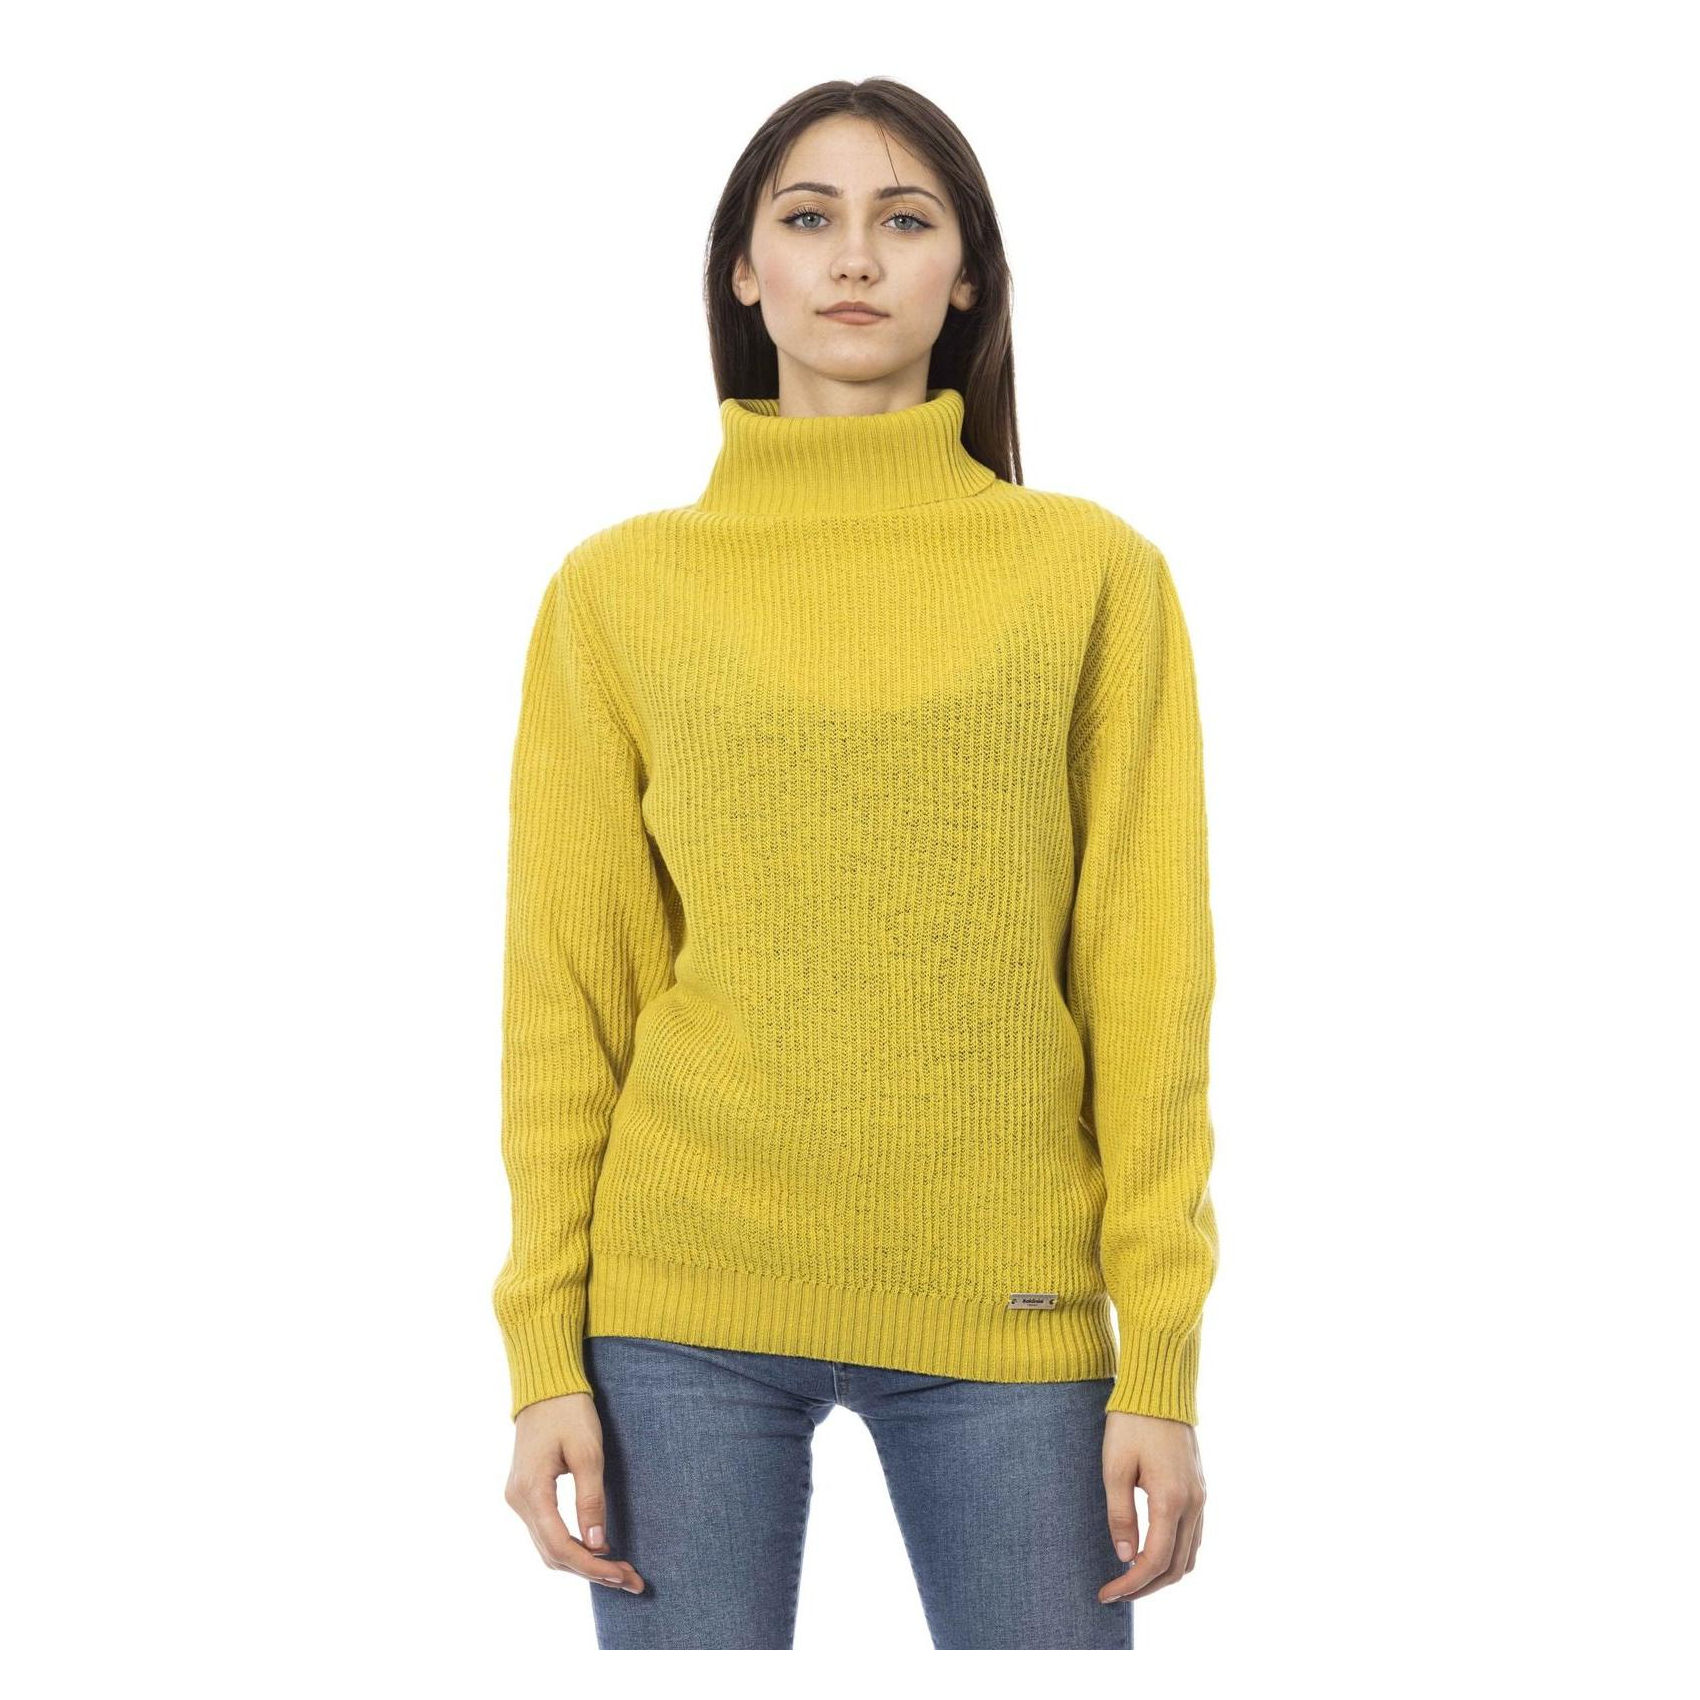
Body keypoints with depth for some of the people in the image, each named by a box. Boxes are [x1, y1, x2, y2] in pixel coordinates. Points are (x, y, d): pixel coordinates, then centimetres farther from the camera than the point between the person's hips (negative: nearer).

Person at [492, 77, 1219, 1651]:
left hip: (1005, 1305, 0)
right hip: (686, 1295, 0)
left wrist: (1162, 1364, -2)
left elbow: (1148, 977, 1)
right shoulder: (619, 589, 4)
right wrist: (546, 1356, 0)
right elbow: (564, 987, 5)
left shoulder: (1095, 571, 4)